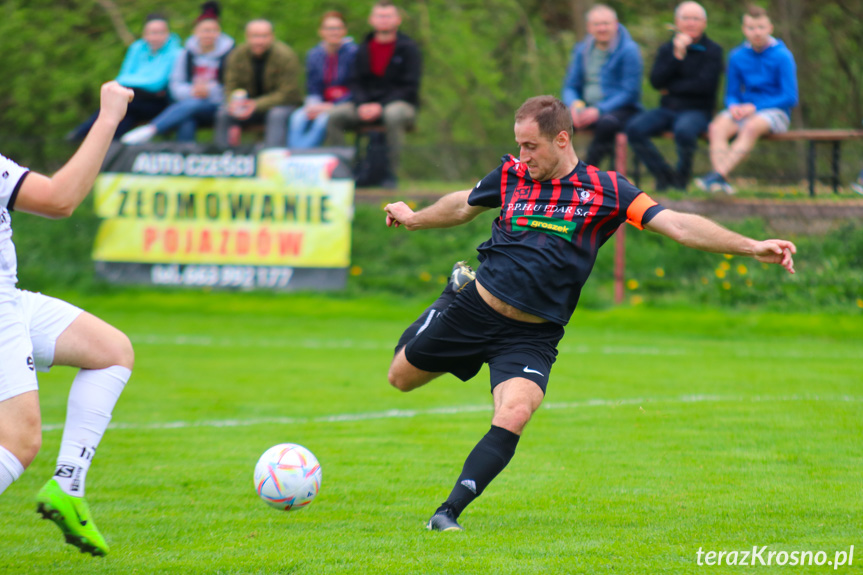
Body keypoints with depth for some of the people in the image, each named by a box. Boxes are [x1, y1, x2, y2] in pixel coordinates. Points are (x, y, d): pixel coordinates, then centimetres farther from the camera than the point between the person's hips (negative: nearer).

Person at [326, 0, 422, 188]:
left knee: (394, 115, -41)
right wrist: (361, 104, -13)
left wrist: (380, 106, -18)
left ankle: (392, 173, -32)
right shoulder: (364, 49, 13)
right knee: (334, 115, -23)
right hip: (366, 104, 4)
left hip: (400, 104, -4)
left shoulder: (408, 48, 0)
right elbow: (355, 82, 10)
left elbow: (409, 87, -7)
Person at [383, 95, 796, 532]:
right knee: (402, 377, 16)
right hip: (473, 310, 3)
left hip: (533, 336, -3)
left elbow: (677, 225, -12)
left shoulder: (605, 190, -8)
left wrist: (751, 247, -21)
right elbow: (465, 205, 22)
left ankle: (449, 512, -21)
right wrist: (413, 219, 38)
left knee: (514, 415, -26)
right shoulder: (511, 175, 1)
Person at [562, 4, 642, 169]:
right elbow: (570, 86, 14)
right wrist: (574, 106, -11)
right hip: (587, 109, 5)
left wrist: (599, 110, -21)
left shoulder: (628, 50, -6)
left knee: (607, 122, -40)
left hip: (621, 110, -5)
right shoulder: (582, 50, 12)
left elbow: (629, 92, -11)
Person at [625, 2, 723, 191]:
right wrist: (676, 55, -14)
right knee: (634, 128, -23)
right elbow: (656, 81, -3)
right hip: (667, 110, 4)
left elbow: (704, 85, -11)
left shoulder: (712, 51, 1)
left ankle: (682, 175, -10)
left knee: (684, 130, -39)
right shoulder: (667, 49, 13)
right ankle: (664, 174, -9)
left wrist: (671, 88, -4)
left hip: (697, 111, -4)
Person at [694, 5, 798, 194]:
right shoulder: (737, 57, 9)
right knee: (717, 127, -28)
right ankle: (722, 181, -44)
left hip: (775, 112, -4)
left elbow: (790, 98, -8)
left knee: (752, 126, -38)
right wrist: (733, 106, -11)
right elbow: (731, 94, 14)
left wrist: (754, 107, -14)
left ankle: (718, 175, -47)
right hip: (744, 111, 4)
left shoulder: (782, 56, -5)